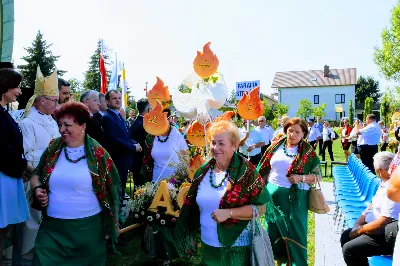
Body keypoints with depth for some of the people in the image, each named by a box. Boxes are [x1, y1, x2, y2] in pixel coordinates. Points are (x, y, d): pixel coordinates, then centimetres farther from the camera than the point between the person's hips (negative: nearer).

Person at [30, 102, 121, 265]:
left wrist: (111, 223, 0)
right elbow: (37, 175, 15)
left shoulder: (98, 153, -9)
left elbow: (112, 188, -1)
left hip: (88, 227, -2)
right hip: (52, 226, 3)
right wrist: (37, 189, -7)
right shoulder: (53, 148, 1)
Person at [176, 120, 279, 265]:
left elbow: (261, 207, -17)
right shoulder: (204, 171, 2)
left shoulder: (246, 171, -15)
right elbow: (193, 206, 11)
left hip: (236, 248, -5)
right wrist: (191, 236, 13)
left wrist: (228, 213, -24)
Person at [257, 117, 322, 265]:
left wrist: (301, 178, -20)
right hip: (274, 194, 4)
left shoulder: (308, 152, -6)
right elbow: (266, 170, 9)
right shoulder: (277, 147, 3)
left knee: (294, 231, 4)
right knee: (274, 229, 14)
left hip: (295, 197, -3)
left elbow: (318, 176, -5)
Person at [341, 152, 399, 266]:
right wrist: (358, 224, 1)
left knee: (349, 249, -19)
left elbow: (382, 223, -28)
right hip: (377, 228, 10)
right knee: (345, 236, 14)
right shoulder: (385, 183, 6)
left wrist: (359, 230, -13)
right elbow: (372, 205, 14)